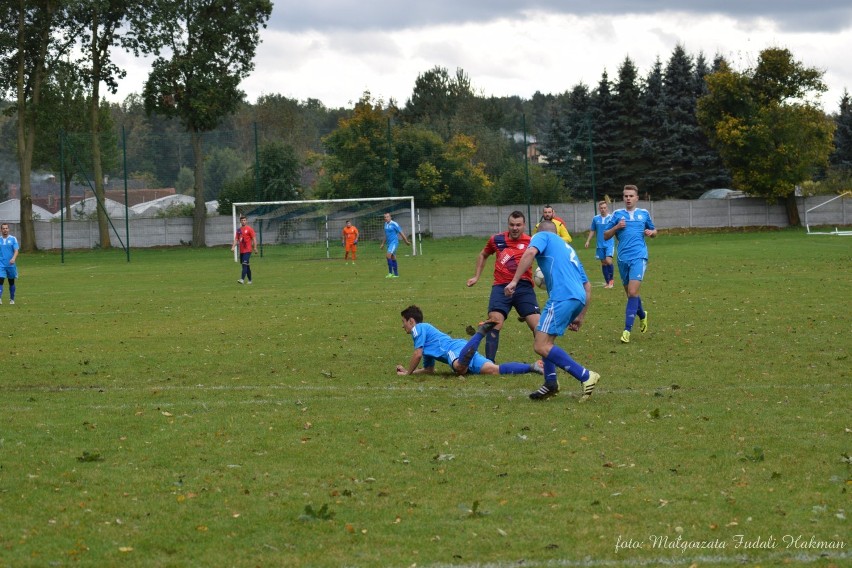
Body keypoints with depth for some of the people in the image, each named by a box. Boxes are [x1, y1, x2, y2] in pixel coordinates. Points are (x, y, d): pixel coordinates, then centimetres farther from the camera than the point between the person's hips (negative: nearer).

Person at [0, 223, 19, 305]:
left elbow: (16, 251, -7)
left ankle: (12, 299, 23)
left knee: (11, 282, 11)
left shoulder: (13, 239, 1)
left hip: (11, 264, 0)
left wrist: (13, 258, -25)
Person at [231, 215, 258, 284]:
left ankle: (242, 279, -25)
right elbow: (236, 239, 13)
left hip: (247, 250, -7)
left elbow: (254, 239, -6)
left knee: (245, 264, -17)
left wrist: (255, 247, -11)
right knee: (246, 265, 12)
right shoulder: (239, 230, 13)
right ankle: (249, 280, 20)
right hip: (241, 250, 7)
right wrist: (233, 247, -2)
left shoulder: (249, 229, -4)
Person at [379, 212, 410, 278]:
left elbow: (401, 233, -8)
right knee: (393, 258, 10)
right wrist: (383, 244, 23)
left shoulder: (394, 224, -12)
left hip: (394, 242, -8)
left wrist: (406, 241, -5)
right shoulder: (386, 224, 12)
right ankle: (396, 274, 15)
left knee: (388, 256, -21)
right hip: (389, 243, 8)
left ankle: (390, 273, -16)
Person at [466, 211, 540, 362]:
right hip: (501, 287, 2)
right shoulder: (497, 240, 11)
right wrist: (476, 277, 25)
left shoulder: (530, 242, 1)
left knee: (537, 325, -7)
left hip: (523, 287, -2)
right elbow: (483, 255, 29)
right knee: (495, 322, -13)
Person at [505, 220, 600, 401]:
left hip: (562, 296, -9)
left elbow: (531, 252, -10)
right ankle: (551, 384, 14)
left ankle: (586, 376, -16)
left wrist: (514, 281, -14)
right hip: (579, 297, 9)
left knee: (541, 346, -11)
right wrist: (580, 317, 33)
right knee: (544, 339, 24)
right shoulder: (567, 248, 35)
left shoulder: (542, 236, 15)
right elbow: (587, 286, 31)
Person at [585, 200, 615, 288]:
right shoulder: (595, 218, 5)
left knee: (608, 261, -18)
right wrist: (588, 241, 10)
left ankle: (612, 278, 1)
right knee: (603, 263, 6)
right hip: (600, 245, 3)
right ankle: (607, 282, 17)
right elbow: (592, 231, 15)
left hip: (609, 244, -3)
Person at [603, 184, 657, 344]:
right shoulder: (617, 214, 8)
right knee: (630, 293, 12)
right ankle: (642, 315, 42)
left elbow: (654, 231, 23)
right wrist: (616, 228, -9)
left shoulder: (644, 214, 9)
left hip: (639, 257, -2)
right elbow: (605, 235, 9)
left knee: (632, 292, -16)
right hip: (623, 258, 2)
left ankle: (627, 330, -15)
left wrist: (651, 232, 0)